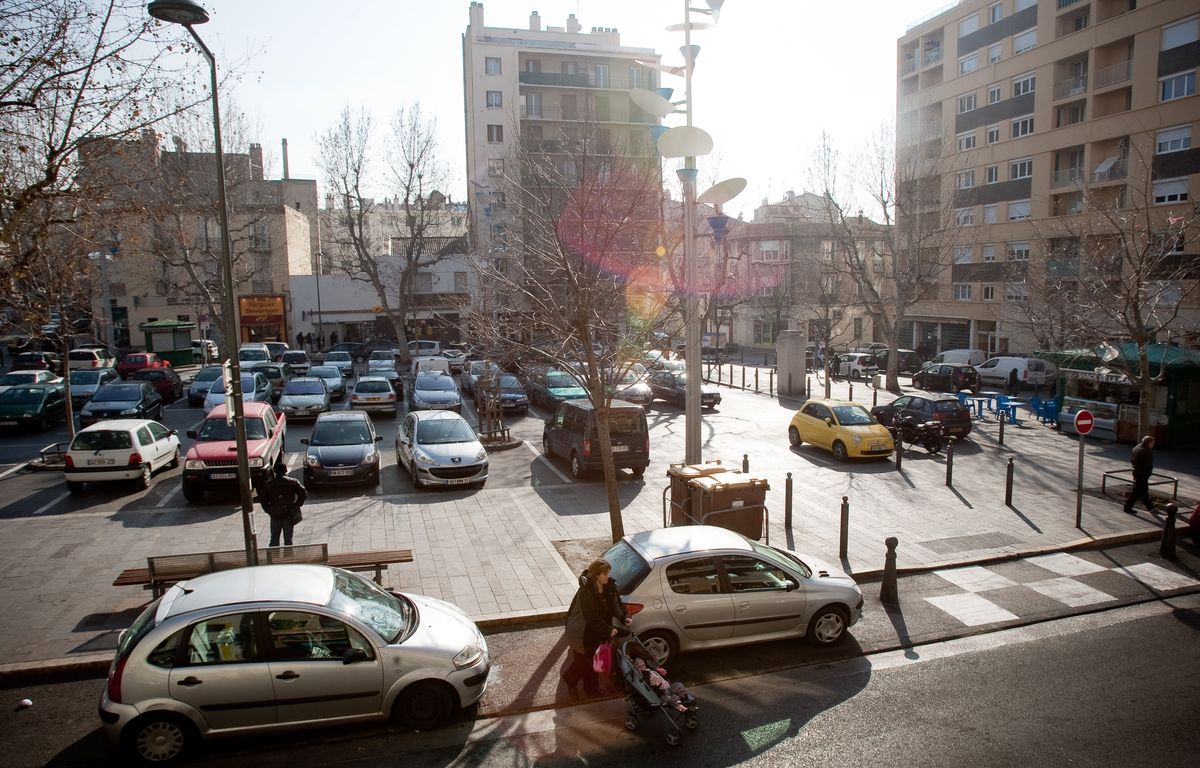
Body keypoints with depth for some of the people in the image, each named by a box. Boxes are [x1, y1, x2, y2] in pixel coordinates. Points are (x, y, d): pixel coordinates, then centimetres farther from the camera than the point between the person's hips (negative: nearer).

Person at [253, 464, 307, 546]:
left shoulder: (268, 484, 2)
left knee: (274, 539, 11)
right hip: (289, 515, -1)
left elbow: (262, 499, 2)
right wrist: (297, 505, 1)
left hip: (274, 515, 1)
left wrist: (268, 510, 9)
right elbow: (304, 494, -8)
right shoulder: (293, 482, -3)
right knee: (288, 539, 6)